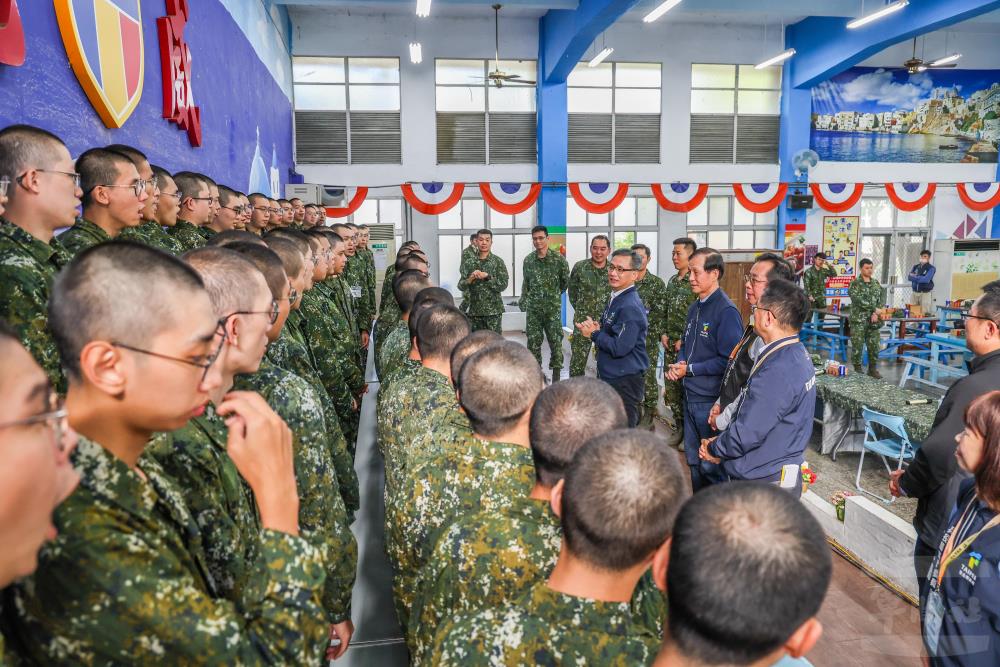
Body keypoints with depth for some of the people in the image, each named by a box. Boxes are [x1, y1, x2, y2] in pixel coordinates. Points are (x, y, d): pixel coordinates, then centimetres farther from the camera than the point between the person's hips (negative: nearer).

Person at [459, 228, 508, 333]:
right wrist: (470, 279, -19)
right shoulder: (469, 262, 4)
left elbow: (503, 285, -9)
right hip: (474, 310, 3)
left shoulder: (498, 262, -2)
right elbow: (460, 285, 1)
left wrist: (486, 276, -18)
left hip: (493, 310, -2)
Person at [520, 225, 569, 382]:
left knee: (556, 342, -1)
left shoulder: (559, 258, -6)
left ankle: (556, 377, 9)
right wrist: (523, 300, 12)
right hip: (533, 308, 3)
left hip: (553, 308, -3)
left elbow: (565, 281, 4)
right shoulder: (528, 260, 5)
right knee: (533, 342, 6)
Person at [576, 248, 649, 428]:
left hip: (625, 381, -10)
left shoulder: (630, 307, -21)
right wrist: (597, 329, 0)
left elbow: (619, 347, -26)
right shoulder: (615, 298, 9)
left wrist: (594, 334, -12)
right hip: (609, 376, 10)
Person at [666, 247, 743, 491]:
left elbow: (729, 360, -20)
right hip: (690, 395, 9)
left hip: (711, 400, -8)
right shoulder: (695, 308, 10)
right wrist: (678, 365, 0)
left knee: (711, 465, 2)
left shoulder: (726, 311, -16)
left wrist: (690, 369, -15)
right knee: (693, 459, 19)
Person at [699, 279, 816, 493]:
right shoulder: (796, 354, 6)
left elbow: (747, 433, -24)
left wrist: (713, 449, -6)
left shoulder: (778, 371, -27)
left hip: (763, 483, -9)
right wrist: (721, 443, 3)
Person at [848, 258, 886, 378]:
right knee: (857, 346, -1)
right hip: (858, 320, -5)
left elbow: (881, 299, 7)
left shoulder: (876, 283, 12)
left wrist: (875, 313, -8)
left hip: (873, 320, 5)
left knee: (875, 345, 6)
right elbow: (858, 300, -16)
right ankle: (858, 369, 10)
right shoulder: (855, 284, -6)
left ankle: (872, 369, 18)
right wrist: (874, 308, -15)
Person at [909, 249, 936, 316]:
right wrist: (920, 278, -14)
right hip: (915, 293, 5)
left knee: (925, 314, -9)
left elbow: (926, 279, -18)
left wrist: (915, 277, -6)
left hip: (926, 293, -5)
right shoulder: (915, 266, 12)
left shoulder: (931, 268, -4)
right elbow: (909, 277, -1)